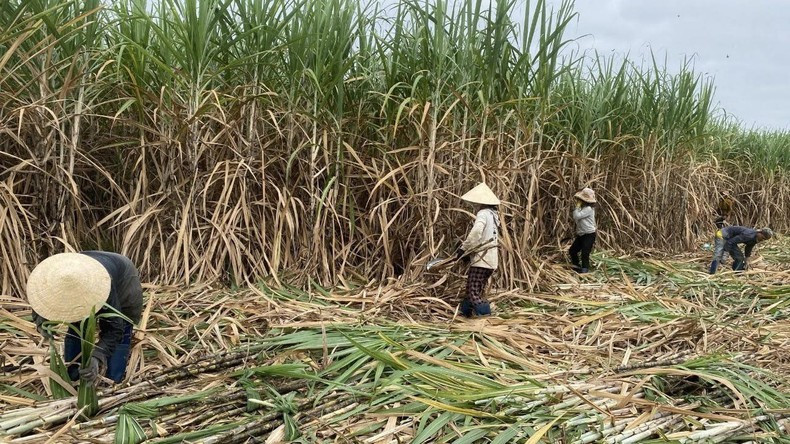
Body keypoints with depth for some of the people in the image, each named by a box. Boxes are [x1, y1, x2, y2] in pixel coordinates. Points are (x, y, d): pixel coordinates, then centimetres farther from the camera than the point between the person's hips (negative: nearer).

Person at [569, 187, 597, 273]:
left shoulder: (588, 209, -18)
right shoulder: (583, 208, 12)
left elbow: (576, 216, -24)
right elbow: (575, 219, 13)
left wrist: (577, 206, -17)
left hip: (589, 235, -10)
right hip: (581, 234, 10)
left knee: (585, 253, -10)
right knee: (572, 250, 11)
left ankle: (584, 270, 0)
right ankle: (577, 266, 27)